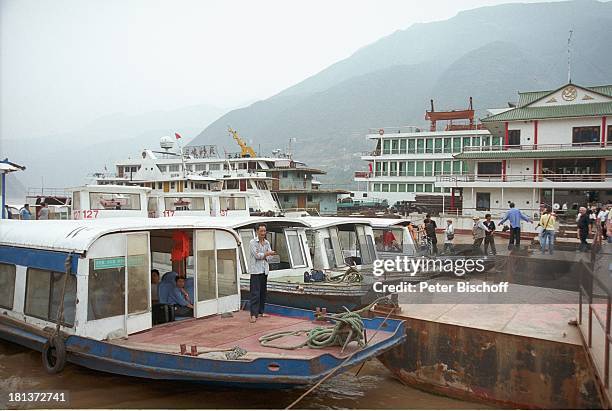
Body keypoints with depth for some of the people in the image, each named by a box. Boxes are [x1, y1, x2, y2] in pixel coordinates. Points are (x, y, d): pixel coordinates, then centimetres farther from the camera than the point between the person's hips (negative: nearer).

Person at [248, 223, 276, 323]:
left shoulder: (267, 243, 12)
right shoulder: (253, 242, -6)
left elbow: (268, 257, 5)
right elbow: (256, 255, -14)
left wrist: (261, 256, -12)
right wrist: (267, 254, -15)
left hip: (264, 270, 6)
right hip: (255, 271, -6)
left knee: (263, 292, 11)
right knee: (255, 293, -9)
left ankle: (260, 312, 21)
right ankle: (253, 315, -9)